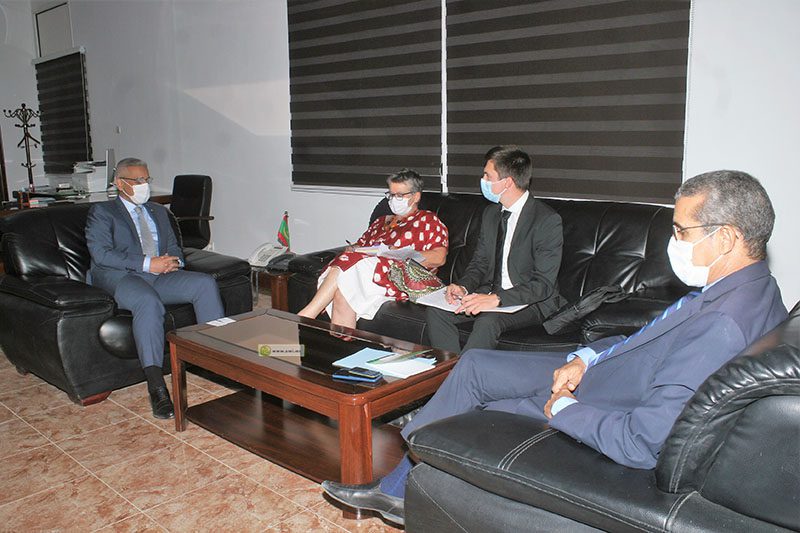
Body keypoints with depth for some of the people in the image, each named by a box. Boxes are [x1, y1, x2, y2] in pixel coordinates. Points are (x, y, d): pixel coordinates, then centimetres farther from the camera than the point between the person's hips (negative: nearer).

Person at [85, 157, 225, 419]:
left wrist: (174, 261, -2)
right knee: (149, 301, -38)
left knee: (205, 283, -21)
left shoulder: (159, 211, 27)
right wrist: (147, 264, -17)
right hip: (119, 277, -5)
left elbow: (173, 247, 25)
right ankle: (156, 386, -39)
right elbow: (101, 254, -7)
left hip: (160, 275, 5)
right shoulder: (102, 212, 8)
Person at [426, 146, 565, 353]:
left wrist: (497, 299, -32)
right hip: (490, 294, 7)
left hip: (531, 302, -7)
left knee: (488, 321, -36)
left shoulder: (547, 220, -16)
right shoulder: (491, 213, 9)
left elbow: (543, 284, -20)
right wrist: (463, 286, -10)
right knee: (435, 311, -14)